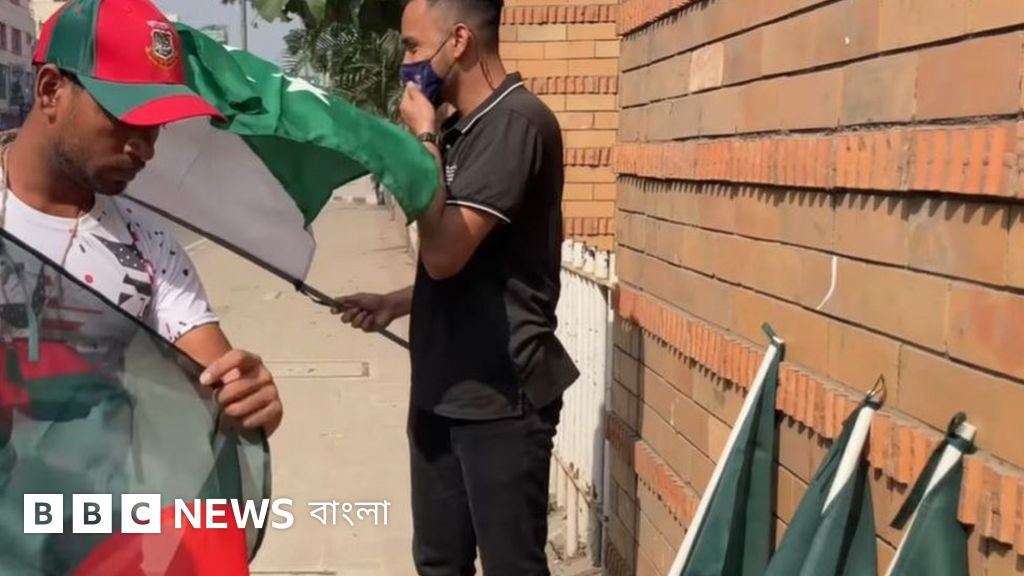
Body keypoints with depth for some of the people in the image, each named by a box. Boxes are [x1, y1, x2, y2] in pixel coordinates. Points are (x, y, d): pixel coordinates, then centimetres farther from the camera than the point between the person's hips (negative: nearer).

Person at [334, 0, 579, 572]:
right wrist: (393, 304, 10)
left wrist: (424, 137, -12)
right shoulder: (461, 131, 13)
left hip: (500, 395, -9)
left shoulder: (517, 121, -17)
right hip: (443, 390, 9)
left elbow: (445, 251, -23)